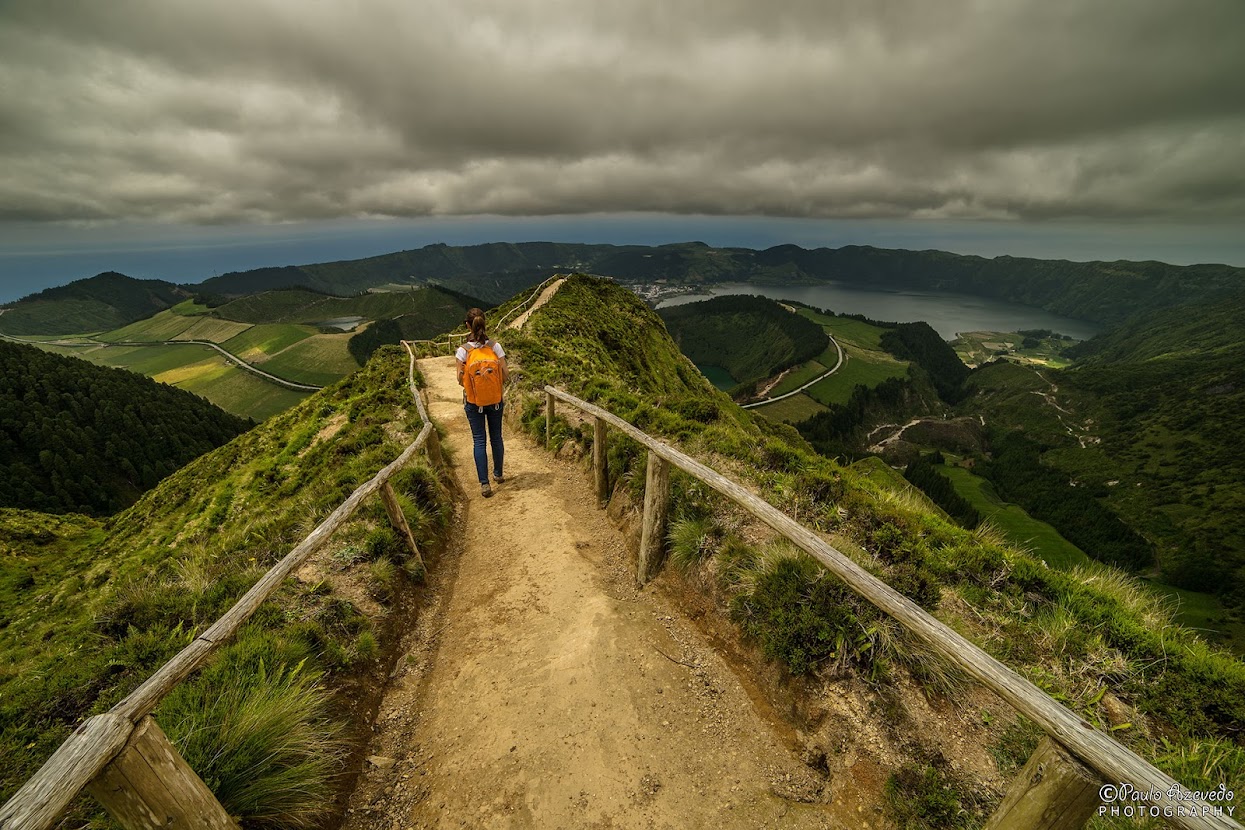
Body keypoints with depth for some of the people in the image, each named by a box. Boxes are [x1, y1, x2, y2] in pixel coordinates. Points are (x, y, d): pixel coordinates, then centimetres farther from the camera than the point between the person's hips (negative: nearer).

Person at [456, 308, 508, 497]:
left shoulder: (463, 350, -11)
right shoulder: (495, 346, -8)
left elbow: (461, 380, -12)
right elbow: (505, 375, -8)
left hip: (473, 401, -1)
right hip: (495, 400, 2)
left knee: (479, 440, 6)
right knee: (496, 437, 17)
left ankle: (484, 484, 5)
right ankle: (498, 474, 33)